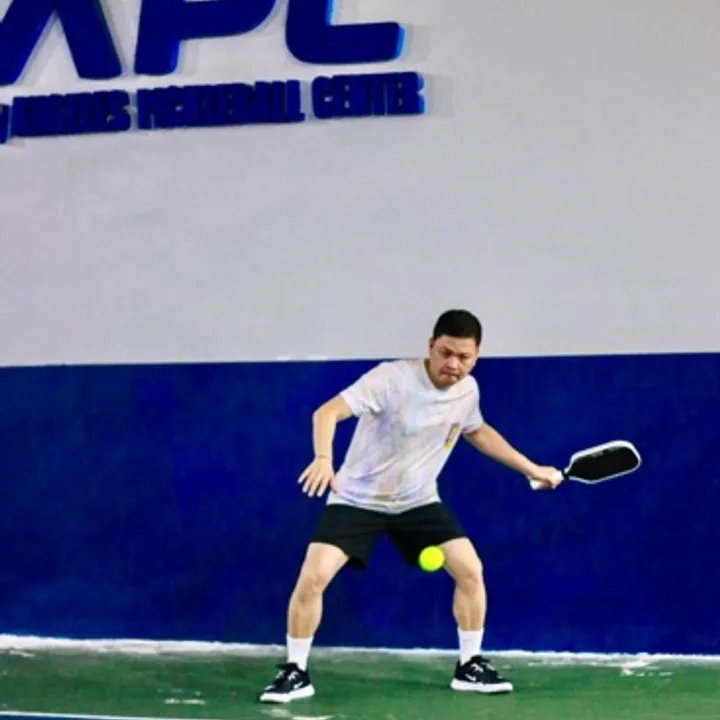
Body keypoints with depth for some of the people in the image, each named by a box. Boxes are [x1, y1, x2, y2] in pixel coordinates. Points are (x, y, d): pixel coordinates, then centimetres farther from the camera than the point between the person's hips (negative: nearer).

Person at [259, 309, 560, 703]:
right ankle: (295, 671, -1)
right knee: (312, 577, -18)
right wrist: (323, 457, -53)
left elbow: (478, 431, 18)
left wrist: (531, 469, 18)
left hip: (418, 501, 5)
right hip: (358, 497, -5)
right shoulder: (392, 378, -26)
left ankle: (469, 666, 11)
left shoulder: (467, 390, -6)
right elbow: (327, 412, -34)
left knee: (470, 569, -7)